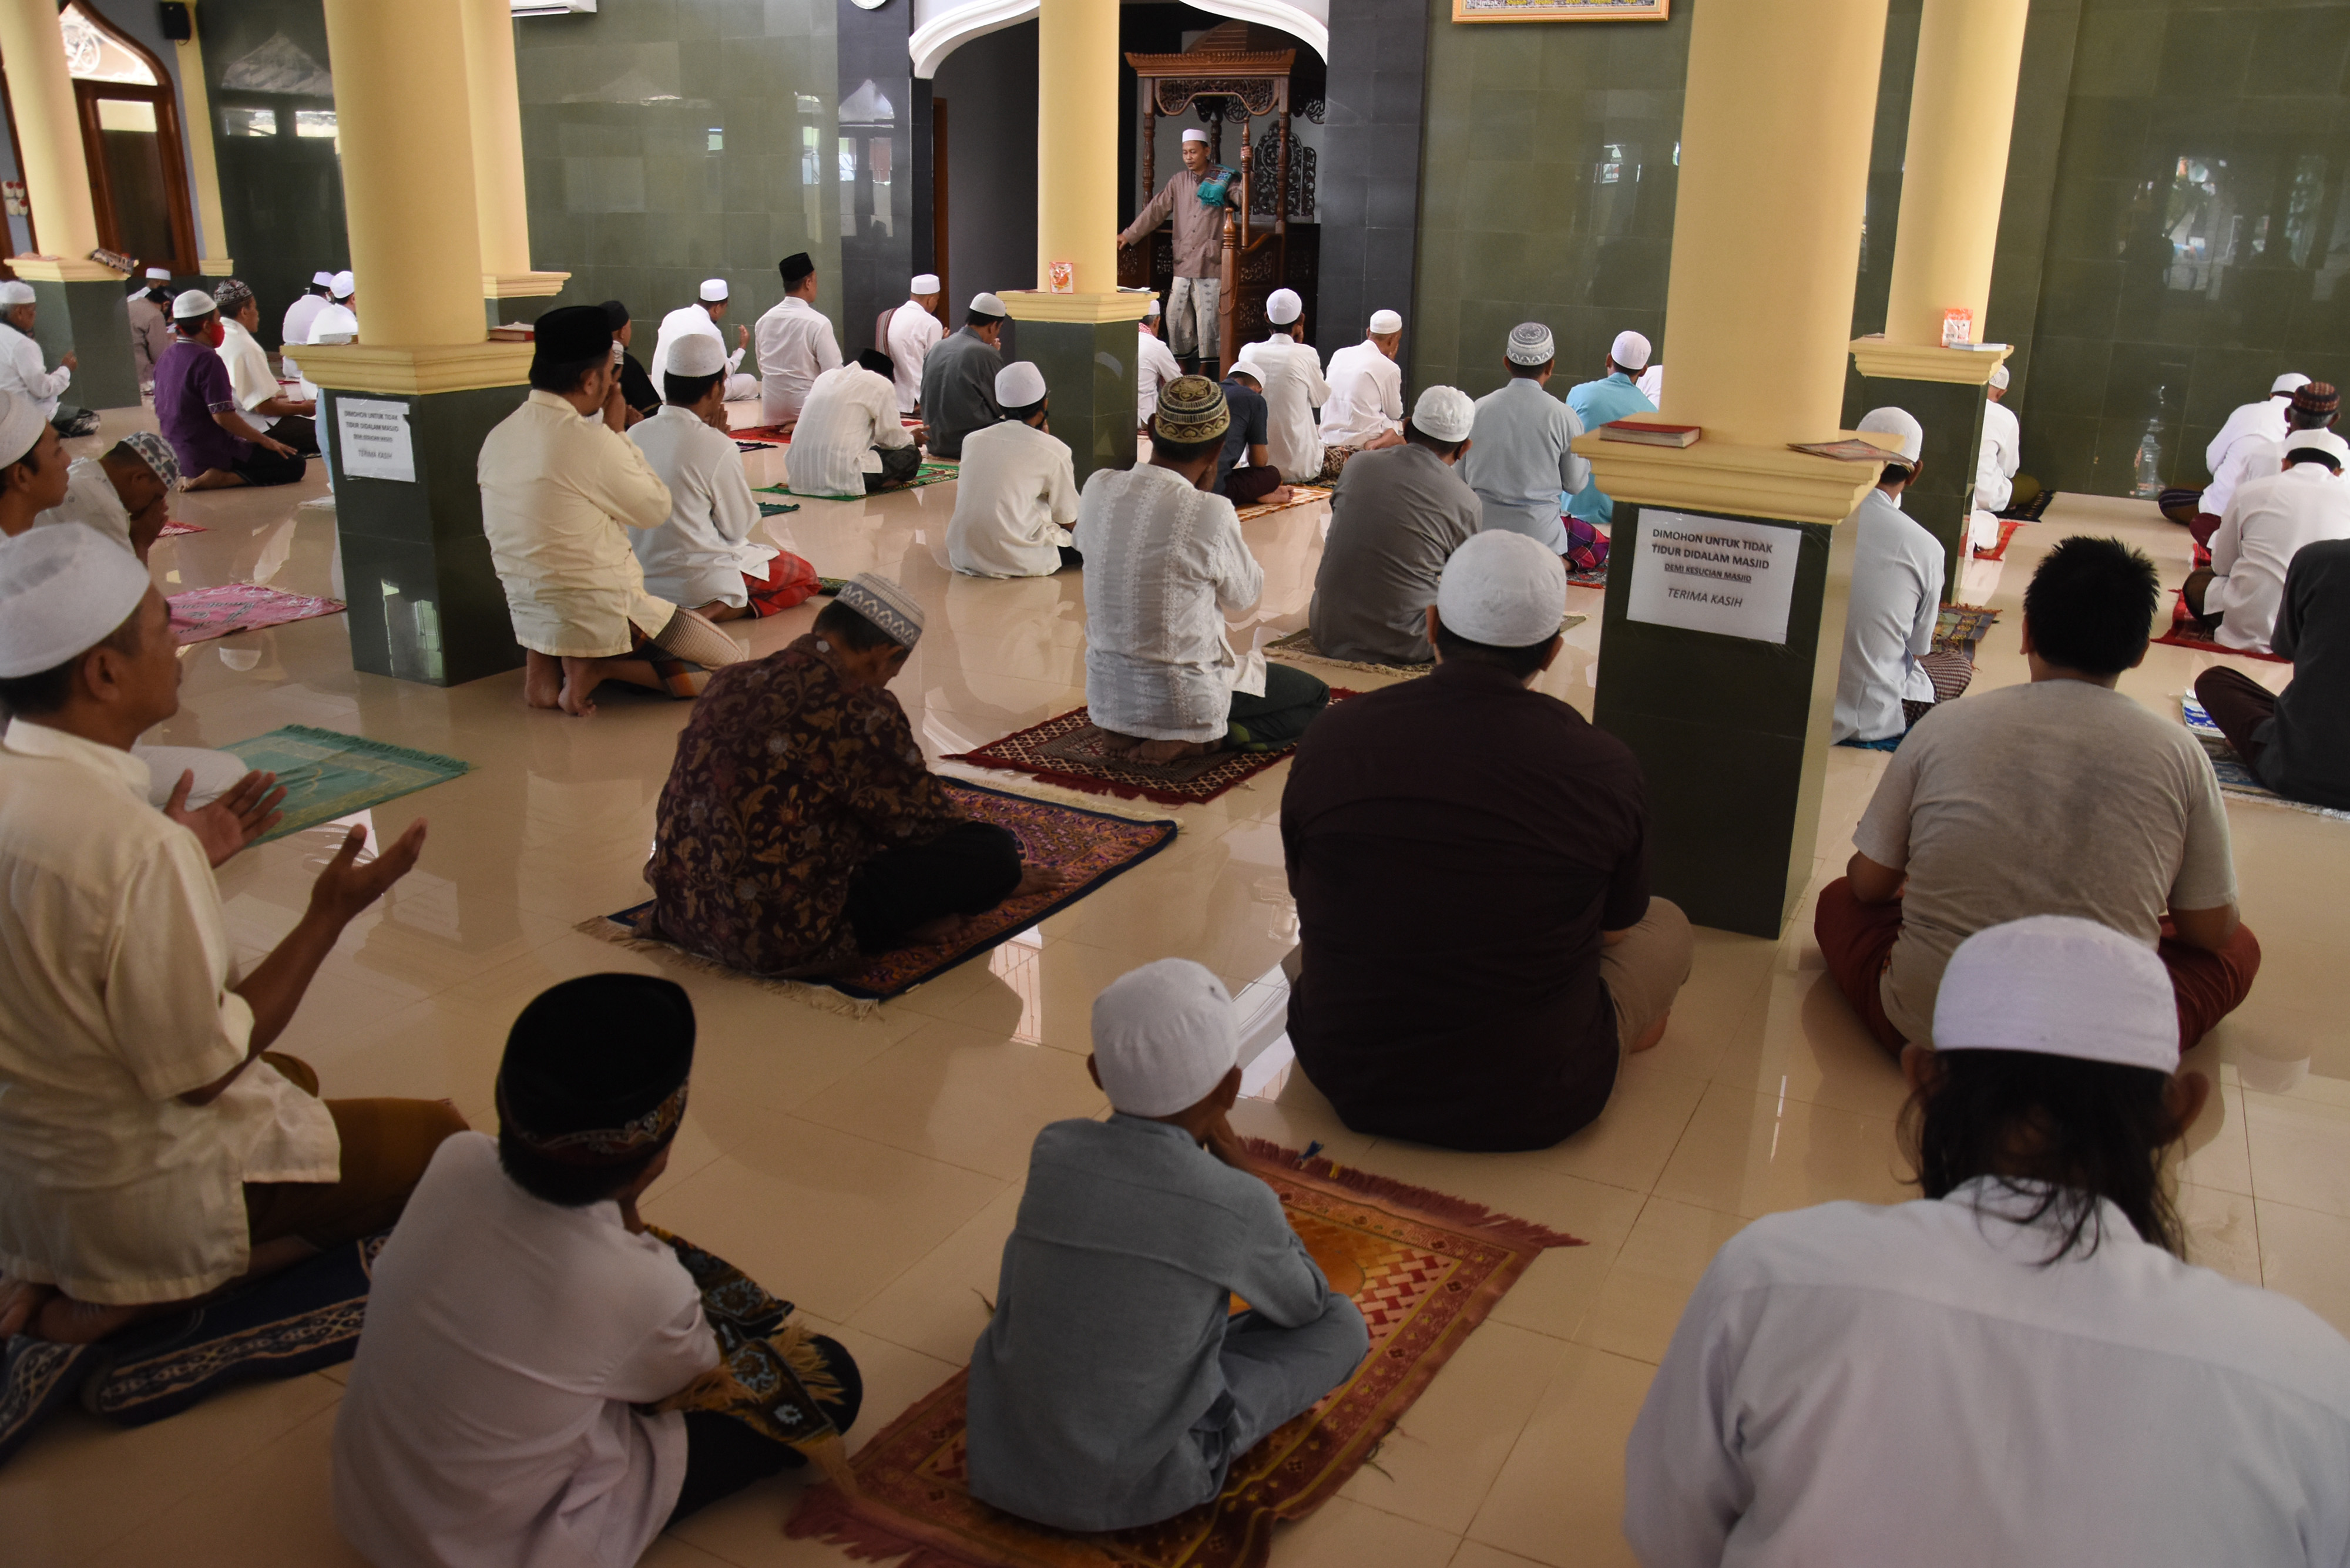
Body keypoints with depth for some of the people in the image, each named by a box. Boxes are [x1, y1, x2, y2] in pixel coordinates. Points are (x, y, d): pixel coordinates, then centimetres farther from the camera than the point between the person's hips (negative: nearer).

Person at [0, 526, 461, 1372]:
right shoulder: (138, 846, -32)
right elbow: (204, 1071, -24)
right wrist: (329, 915, -19)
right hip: (135, 1196, -8)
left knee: (294, 1077, 32)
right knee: (439, 1137, 7)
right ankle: (122, 1304, 1)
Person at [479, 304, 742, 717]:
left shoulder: (499, 437, 3)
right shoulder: (589, 440, -21)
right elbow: (657, 509, -7)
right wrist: (619, 433, 1)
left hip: (527, 616, 8)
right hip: (601, 616, -8)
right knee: (731, 665, 4)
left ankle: (546, 663, 11)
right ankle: (596, 668, -8)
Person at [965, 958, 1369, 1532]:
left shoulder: (1053, 1150, -8)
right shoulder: (1239, 1205, -18)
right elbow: (1306, 1306, 4)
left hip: (1001, 1462, 4)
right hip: (1137, 1487, -4)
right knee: (1343, 1322, 9)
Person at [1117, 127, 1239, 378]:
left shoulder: (1223, 180, 1)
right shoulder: (1178, 181, 13)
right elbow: (1155, 211, 13)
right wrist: (1129, 234, 10)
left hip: (1210, 264, -4)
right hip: (1182, 263, 5)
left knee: (1208, 318, -4)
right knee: (1176, 317, 6)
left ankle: (1204, 373, 6)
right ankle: (1184, 371, 18)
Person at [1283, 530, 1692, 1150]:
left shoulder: (1330, 738, -10)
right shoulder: (1606, 768, -15)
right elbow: (1614, 930, 3)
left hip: (1347, 1081, 2)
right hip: (1537, 1106, -1)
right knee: (1667, 924, 25)